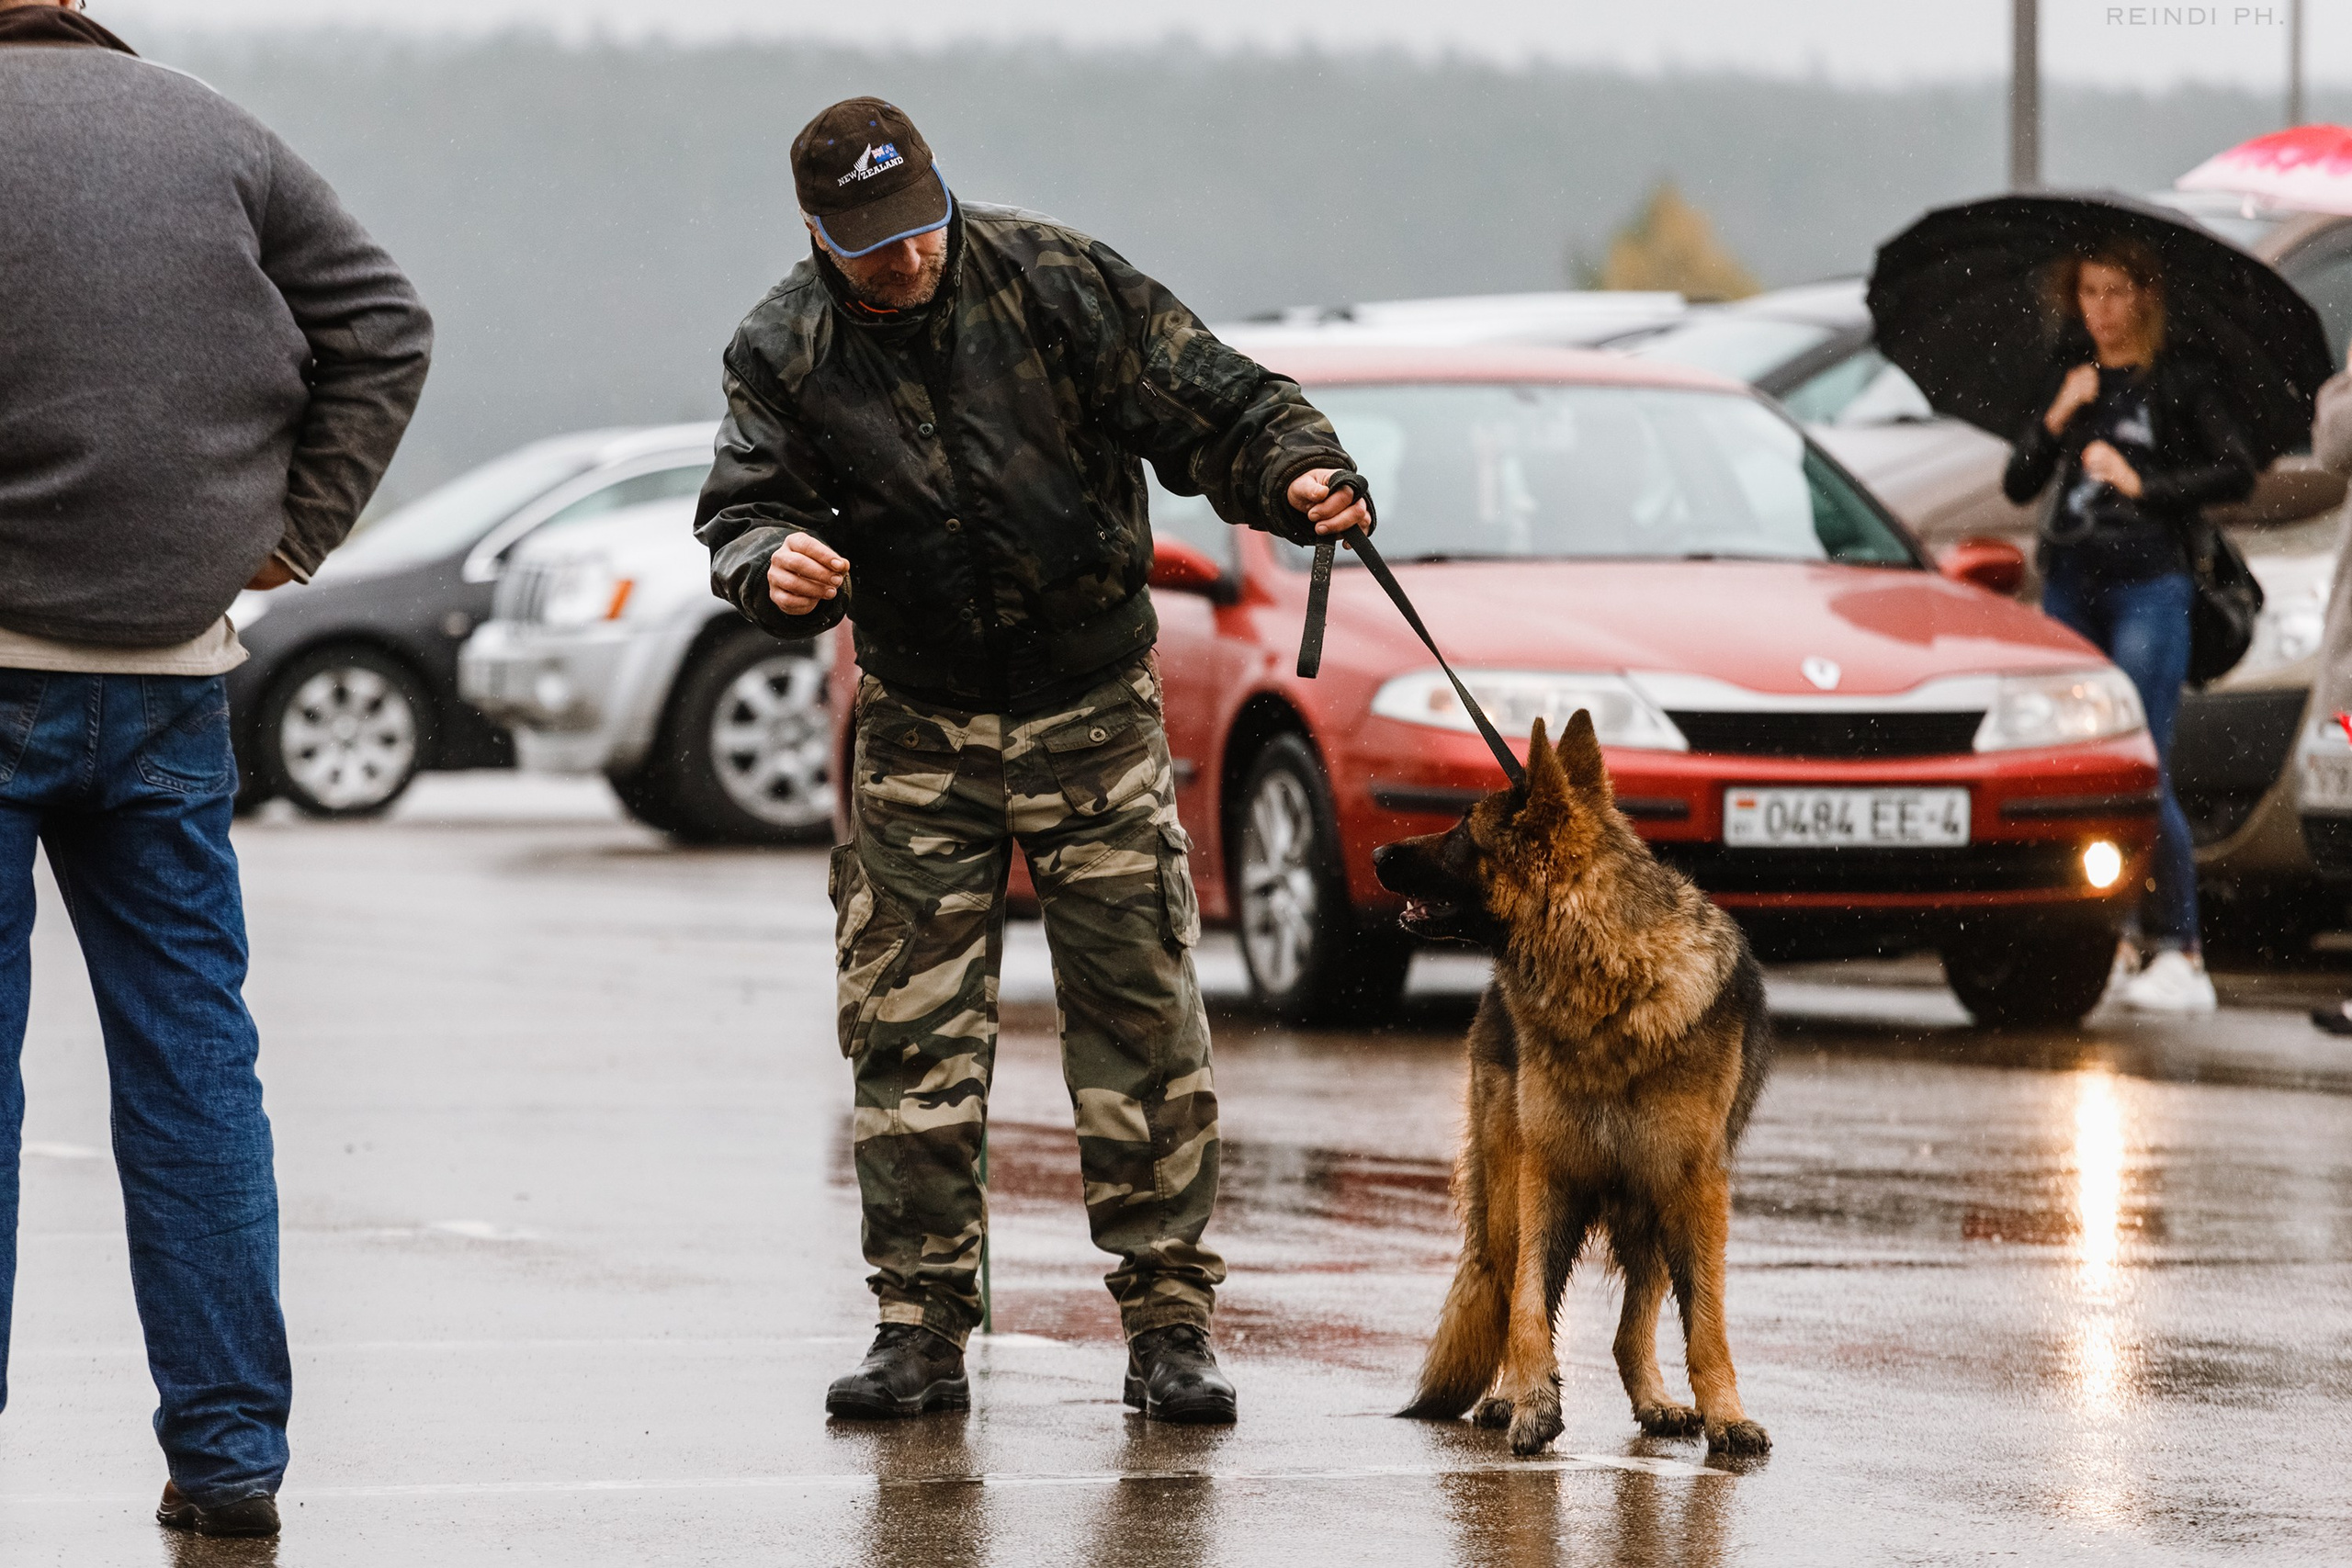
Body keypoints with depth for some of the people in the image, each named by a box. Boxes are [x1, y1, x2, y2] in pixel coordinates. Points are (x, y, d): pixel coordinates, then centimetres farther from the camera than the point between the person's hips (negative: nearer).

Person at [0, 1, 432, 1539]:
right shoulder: (218, 134, 6)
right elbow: (385, 330, 9)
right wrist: (289, 531, 10)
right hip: (175, 665, 5)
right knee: (194, 1055, 10)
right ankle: (229, 1450, 10)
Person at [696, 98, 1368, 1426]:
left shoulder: (1059, 283, -9)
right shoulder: (783, 355, -4)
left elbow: (1211, 399, -8)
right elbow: (746, 511, -7)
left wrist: (1295, 472, -27)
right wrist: (774, 566, -30)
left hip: (1097, 716, -1)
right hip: (923, 730, 1)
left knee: (1144, 1017, -2)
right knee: (910, 1032, -2)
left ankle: (1170, 1324, 4)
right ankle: (923, 1327, 5)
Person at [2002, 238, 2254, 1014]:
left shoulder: (2176, 378, 1)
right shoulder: (2072, 378, 15)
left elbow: (2236, 473, -5)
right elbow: (2018, 485, 12)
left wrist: (2143, 484, -9)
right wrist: (2057, 419, -3)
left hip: (2148, 586, -6)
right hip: (2070, 586, 6)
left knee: (2142, 773, -13)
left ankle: (2178, 952, -12)